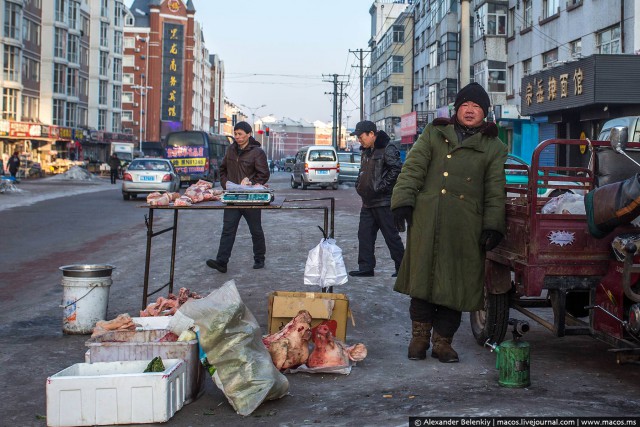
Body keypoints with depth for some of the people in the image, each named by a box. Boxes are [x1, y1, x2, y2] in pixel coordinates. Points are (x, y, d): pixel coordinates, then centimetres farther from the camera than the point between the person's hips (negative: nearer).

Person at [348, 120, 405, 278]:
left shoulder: (387, 149, -13)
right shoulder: (365, 151, 16)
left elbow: (396, 169, -22)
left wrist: (382, 186, -21)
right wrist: (359, 185, 13)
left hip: (383, 202, -9)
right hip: (368, 203, 9)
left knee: (391, 236, -2)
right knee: (364, 235, 7)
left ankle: (402, 267, 8)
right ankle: (366, 268, 12)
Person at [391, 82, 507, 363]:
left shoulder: (494, 148, 13)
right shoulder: (434, 134, 15)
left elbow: (495, 191, 8)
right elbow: (413, 168, 6)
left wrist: (493, 226, -2)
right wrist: (403, 200, -8)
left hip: (466, 225, 0)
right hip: (427, 220, 0)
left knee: (455, 284, 2)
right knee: (423, 277, 3)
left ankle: (443, 341, 14)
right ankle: (420, 337, 16)